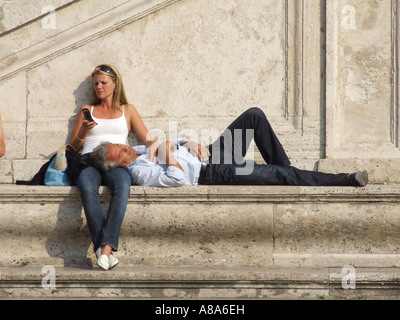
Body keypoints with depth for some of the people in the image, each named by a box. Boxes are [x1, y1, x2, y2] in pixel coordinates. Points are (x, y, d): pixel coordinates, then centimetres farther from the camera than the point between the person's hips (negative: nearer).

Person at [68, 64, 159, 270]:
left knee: (123, 185, -40)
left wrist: (155, 146, -2)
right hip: (89, 161, 1)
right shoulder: (87, 110, 27)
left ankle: (106, 247, -50)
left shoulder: (127, 110, 26)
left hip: (116, 163, 0)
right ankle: (102, 250, -45)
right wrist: (83, 133, 3)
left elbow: (148, 139, 21)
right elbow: (72, 148, 24)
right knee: (88, 189, -39)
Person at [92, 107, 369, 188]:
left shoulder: (138, 150, 10)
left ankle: (283, 167, 9)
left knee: (254, 116, -2)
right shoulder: (140, 172, -19)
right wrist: (168, 153, -17)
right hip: (214, 173, -10)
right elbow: (177, 179, -30)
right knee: (281, 175, -16)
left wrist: (189, 143, -1)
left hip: (209, 155, 10)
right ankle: (348, 181, -7)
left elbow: (169, 146, 20)